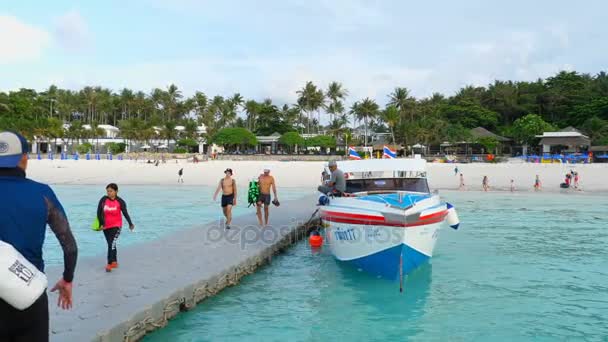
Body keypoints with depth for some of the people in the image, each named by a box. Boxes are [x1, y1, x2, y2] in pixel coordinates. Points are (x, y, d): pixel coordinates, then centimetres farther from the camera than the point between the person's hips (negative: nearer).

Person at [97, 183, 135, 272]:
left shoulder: (120, 202, -10)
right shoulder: (103, 200, -6)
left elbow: (125, 213, -11)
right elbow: (99, 212, -3)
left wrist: (130, 223, -19)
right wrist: (101, 223, -8)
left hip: (116, 226, -4)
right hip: (106, 226, 4)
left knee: (112, 244, -16)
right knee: (110, 244, 14)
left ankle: (109, 264, -15)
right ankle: (114, 262, 27)